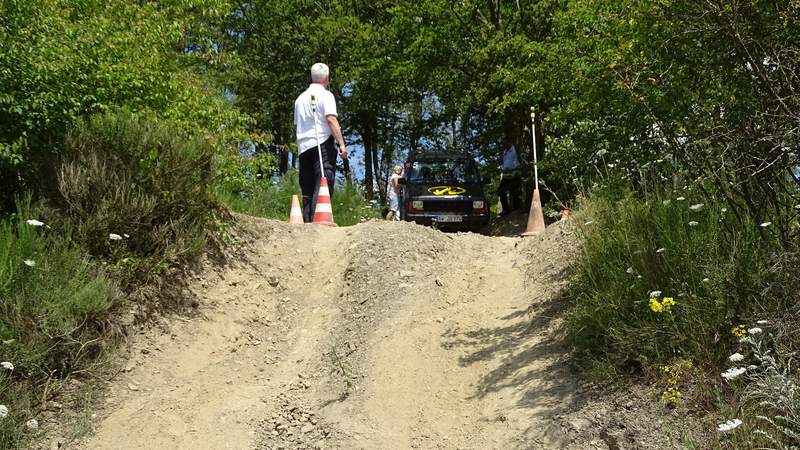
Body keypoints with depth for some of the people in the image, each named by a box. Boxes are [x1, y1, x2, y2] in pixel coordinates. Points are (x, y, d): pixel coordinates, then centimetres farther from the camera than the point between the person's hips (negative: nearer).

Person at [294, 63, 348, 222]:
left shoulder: (301, 98, 20)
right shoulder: (325, 95, 0)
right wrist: (341, 144, -17)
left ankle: (307, 221, 3)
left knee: (307, 189, 8)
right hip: (322, 143, -6)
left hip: (303, 146, 6)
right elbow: (331, 119, -13)